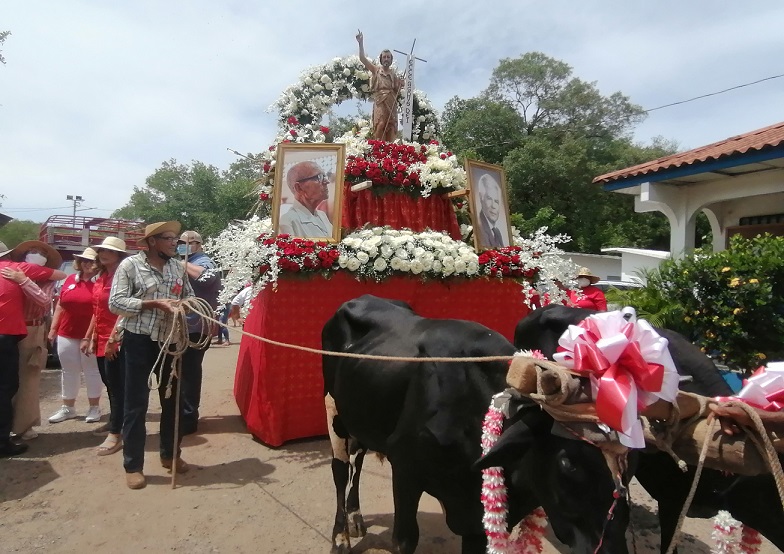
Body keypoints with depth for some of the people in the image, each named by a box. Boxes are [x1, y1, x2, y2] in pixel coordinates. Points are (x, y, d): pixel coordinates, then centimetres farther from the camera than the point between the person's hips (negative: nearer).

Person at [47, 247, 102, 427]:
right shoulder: (69, 280, 7)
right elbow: (60, 306, 13)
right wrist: (53, 328, 10)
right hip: (66, 334, 5)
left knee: (91, 371, 5)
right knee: (69, 372, 14)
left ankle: (94, 408, 16)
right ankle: (68, 408, 26)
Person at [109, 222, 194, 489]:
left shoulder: (178, 266, 7)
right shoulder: (130, 265, -8)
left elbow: (189, 296, 13)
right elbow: (115, 303, -13)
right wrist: (154, 303, -21)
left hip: (169, 340, 5)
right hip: (139, 341, -5)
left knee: (172, 398, 13)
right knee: (137, 403, 2)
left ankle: (170, 454, 31)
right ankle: (133, 465, 17)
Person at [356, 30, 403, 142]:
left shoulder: (393, 73, 20)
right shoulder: (375, 69, 12)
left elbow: (397, 90, 19)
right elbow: (362, 58, 3)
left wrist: (401, 85, -1)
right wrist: (361, 43, -5)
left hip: (392, 102, 4)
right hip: (380, 101, -4)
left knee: (391, 126, -4)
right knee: (380, 124, -19)